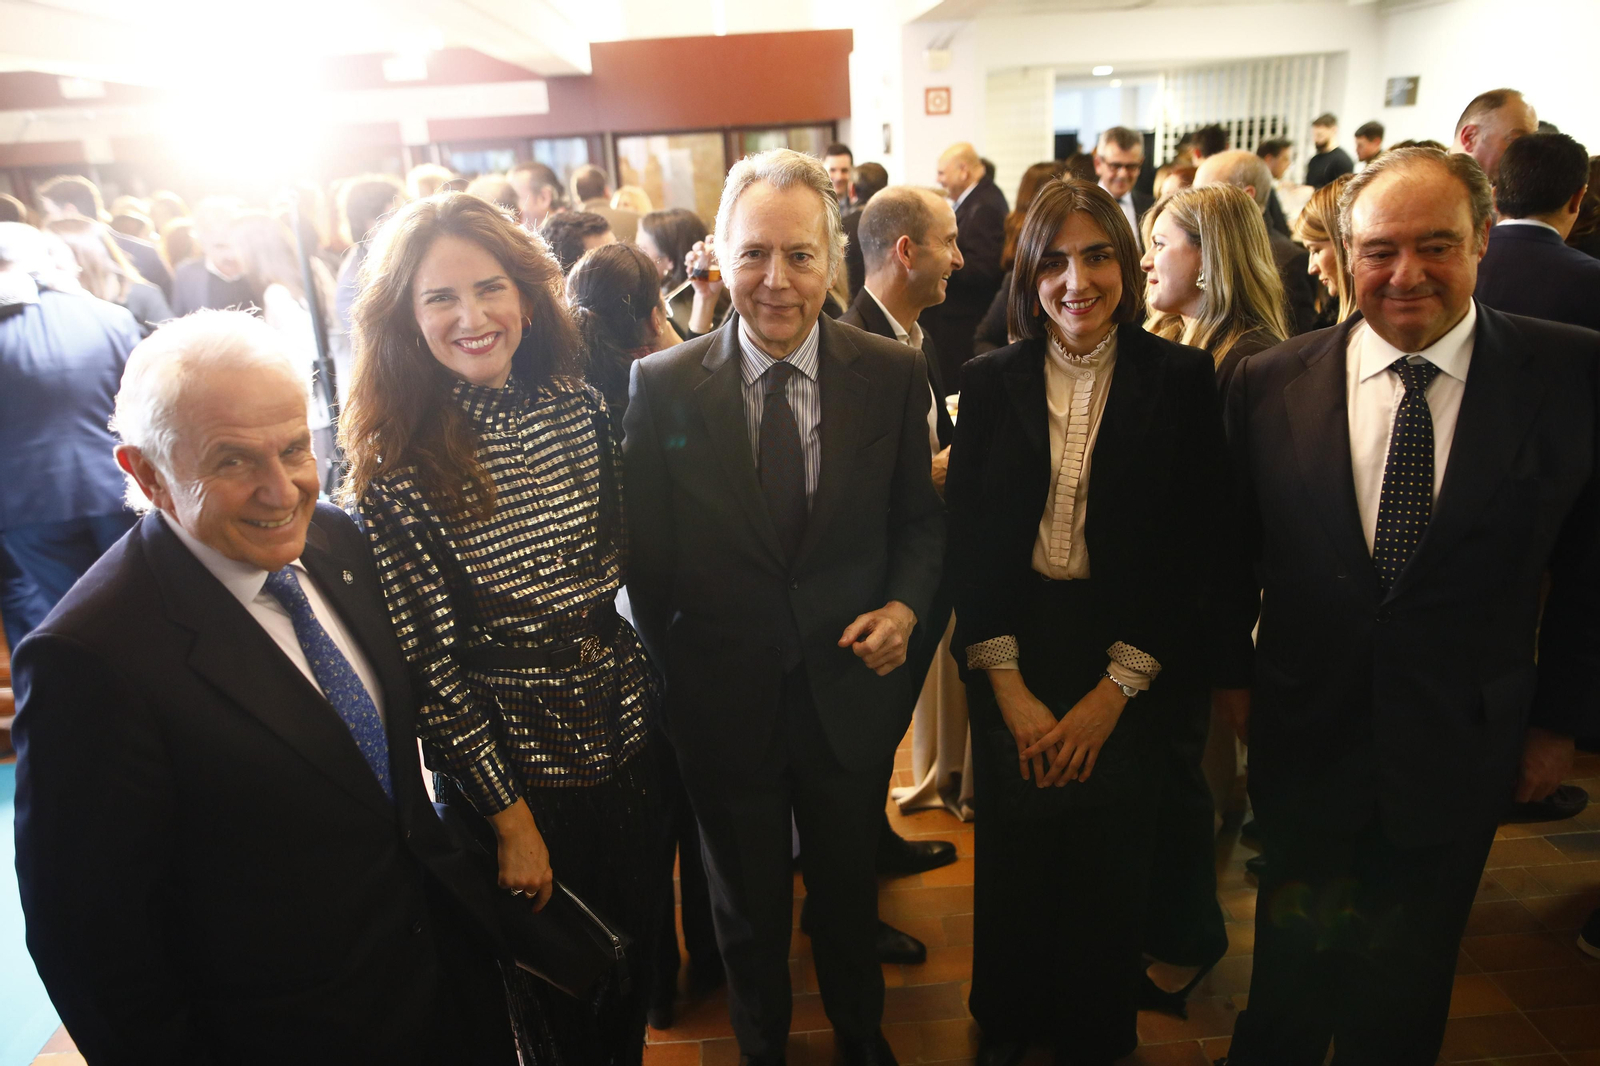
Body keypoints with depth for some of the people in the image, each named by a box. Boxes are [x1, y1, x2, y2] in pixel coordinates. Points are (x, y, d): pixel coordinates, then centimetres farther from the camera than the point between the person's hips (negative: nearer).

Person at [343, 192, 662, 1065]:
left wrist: (655, 696, 5)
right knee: (557, 996, 19)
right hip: (511, 762, -4)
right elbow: (426, 660, -15)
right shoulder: (395, 462, -17)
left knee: (636, 956, 23)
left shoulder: (578, 404, -3)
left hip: (628, 732, 5)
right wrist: (510, 818, -11)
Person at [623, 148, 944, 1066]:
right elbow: (646, 554, -5)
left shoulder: (894, 376, -8)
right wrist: (675, 670, -3)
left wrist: (906, 604, -14)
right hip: (722, 704, -1)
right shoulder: (662, 386, -11)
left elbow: (919, 516, 2)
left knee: (850, 892, 25)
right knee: (749, 909, 23)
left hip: (851, 691, 1)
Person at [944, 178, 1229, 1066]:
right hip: (1012, 655, 1)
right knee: (1012, 856, 15)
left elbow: (1192, 549, -6)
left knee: (1108, 865, 13)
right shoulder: (991, 382, -1)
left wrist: (1113, 692, -10)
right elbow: (966, 542, -2)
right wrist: (1010, 687, -8)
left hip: (1130, 665, -1)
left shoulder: (1181, 380, -5)